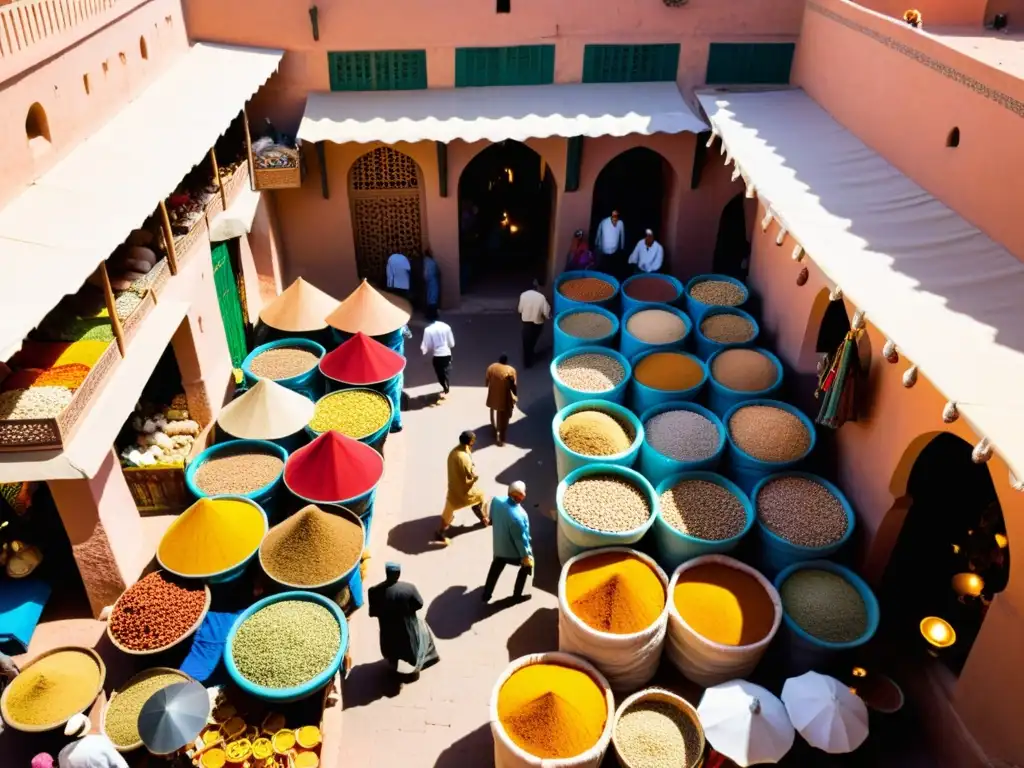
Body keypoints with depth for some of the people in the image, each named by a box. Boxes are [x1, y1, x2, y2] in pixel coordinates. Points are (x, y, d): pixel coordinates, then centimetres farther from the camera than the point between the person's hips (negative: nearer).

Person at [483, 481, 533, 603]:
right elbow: (520, 539, -26)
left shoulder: (496, 500, -20)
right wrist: (526, 555, -11)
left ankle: (486, 595, 42)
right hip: (513, 551, -6)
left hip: (498, 545, 6)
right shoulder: (518, 516, -39)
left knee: (496, 569, 29)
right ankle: (517, 594, 37)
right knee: (527, 566, 24)